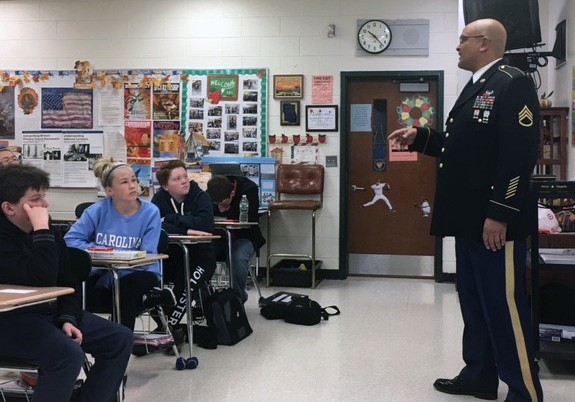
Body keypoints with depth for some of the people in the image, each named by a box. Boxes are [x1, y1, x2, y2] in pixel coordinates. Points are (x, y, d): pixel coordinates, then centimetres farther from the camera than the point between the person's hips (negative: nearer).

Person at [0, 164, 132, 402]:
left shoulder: (44, 230, 6)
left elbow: (70, 281, 11)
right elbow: (42, 280, -33)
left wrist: (68, 319, -4)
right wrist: (42, 230, -29)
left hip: (51, 312, 9)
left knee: (120, 338, -1)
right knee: (68, 354, -34)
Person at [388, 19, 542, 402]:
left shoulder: (514, 84, -12)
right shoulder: (476, 88, 18)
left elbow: (520, 153, -21)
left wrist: (499, 214, -24)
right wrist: (420, 138, 12)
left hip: (495, 220, -10)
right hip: (469, 218, 10)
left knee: (505, 305, -4)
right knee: (474, 301, 16)